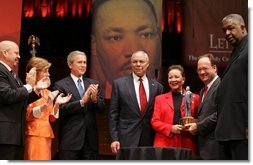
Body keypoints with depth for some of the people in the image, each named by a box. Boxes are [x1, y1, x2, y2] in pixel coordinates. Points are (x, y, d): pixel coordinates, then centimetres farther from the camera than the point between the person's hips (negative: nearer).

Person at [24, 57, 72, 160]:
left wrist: (57, 104, -1)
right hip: (33, 135, -6)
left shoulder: (48, 93, 17)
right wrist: (45, 105, -21)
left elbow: (51, 118, 14)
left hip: (46, 134, 7)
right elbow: (27, 115, -11)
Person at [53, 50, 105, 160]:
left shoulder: (93, 84, 11)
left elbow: (101, 109, 6)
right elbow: (61, 109, -12)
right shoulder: (60, 85, -1)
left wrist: (95, 98, -15)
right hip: (70, 139, -4)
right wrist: (82, 101, -22)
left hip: (90, 138, 4)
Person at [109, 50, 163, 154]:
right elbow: (113, 114, 1)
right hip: (126, 139, -2)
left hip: (149, 140, 2)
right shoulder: (119, 84, 3)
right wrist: (114, 139, -6)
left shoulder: (157, 86, 7)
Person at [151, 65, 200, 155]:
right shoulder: (160, 98, 17)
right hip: (164, 144, 1)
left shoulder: (194, 98, 13)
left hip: (186, 145, 0)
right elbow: (154, 121, 8)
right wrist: (171, 128, -8)